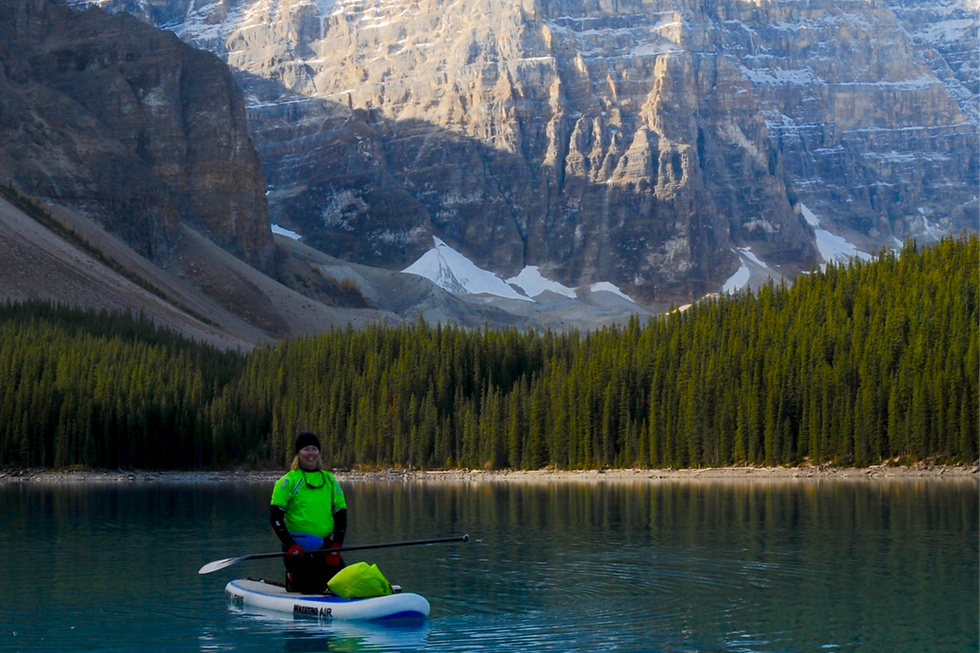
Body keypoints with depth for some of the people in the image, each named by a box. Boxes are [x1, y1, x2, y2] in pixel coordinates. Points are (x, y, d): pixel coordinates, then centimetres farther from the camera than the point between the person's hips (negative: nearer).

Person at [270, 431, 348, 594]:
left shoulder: (329, 480, 12)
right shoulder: (289, 481, -3)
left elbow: (341, 513, 11)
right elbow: (275, 516, -6)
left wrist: (336, 546, -2)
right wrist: (290, 545, -15)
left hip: (325, 547, 5)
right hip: (298, 547, -5)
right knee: (309, 591, -12)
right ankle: (292, 578, 22)